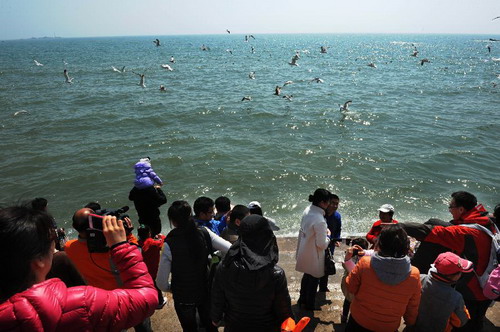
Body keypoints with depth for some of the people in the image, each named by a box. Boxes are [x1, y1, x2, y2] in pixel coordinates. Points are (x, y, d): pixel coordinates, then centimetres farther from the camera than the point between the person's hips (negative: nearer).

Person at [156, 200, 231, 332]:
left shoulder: (169, 244, -26)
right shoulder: (205, 233, -19)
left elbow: (161, 282, -19)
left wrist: (171, 289, 2)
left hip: (183, 298, -2)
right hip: (206, 291, 2)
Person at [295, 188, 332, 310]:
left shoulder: (307, 210, -9)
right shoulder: (320, 221, -33)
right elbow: (322, 245, -25)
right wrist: (327, 235, -7)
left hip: (304, 252, 8)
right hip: (313, 256, -7)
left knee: (306, 276, 29)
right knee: (314, 280, 18)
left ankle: (302, 299, 48)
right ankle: (309, 305, 38)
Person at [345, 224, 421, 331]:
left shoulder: (365, 263, -26)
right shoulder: (414, 275, -21)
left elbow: (350, 288, -9)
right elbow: (412, 309, -7)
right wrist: (410, 323, 13)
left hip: (358, 323, -1)